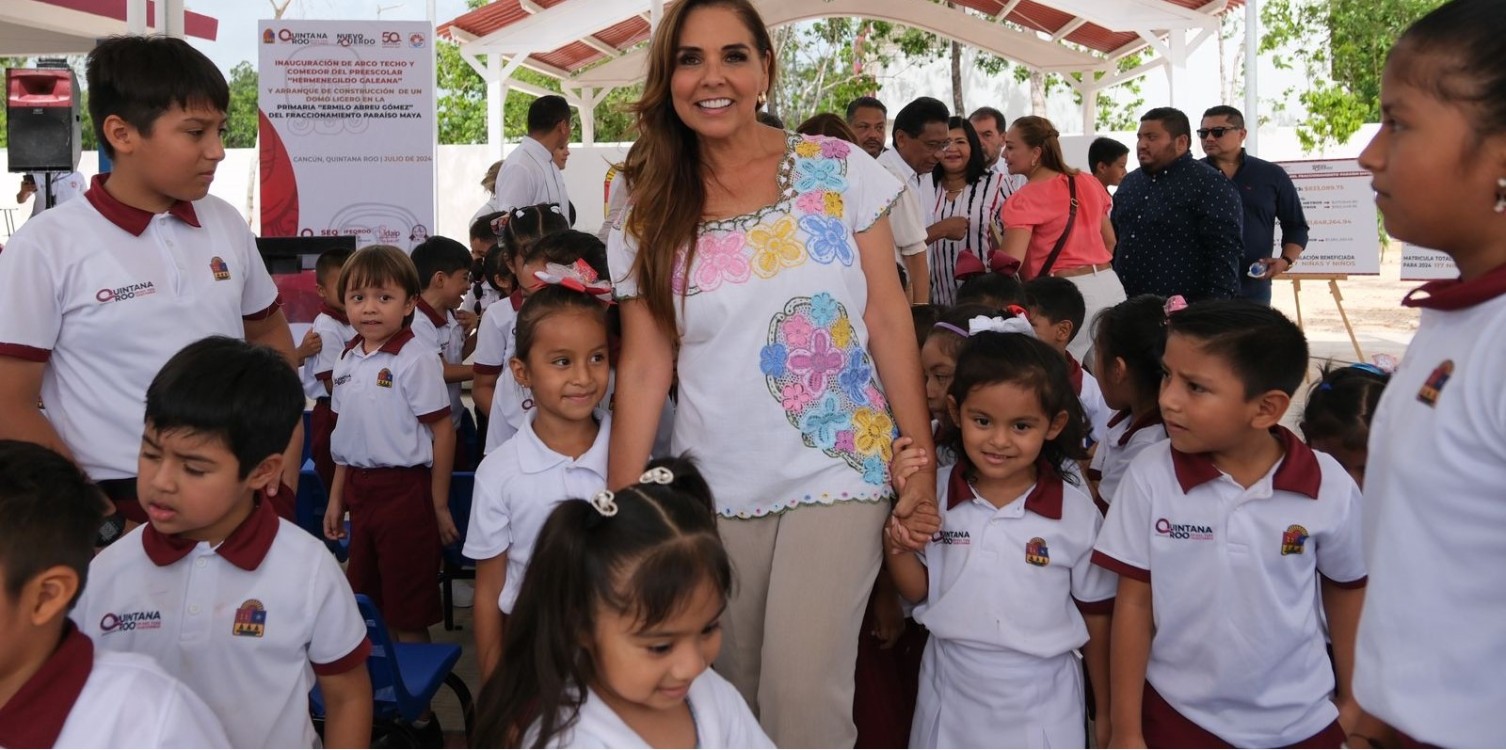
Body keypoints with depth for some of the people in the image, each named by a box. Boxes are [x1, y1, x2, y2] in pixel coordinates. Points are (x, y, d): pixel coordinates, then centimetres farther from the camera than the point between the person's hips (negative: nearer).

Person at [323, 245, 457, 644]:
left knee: (408, 612, 4)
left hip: (404, 489, -7)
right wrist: (336, 498, 16)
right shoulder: (347, 361, 7)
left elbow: (443, 432, -12)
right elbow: (348, 437, 15)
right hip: (359, 490, 7)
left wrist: (439, 506, -11)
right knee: (366, 600, 17)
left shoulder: (416, 360, -14)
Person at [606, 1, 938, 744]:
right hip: (717, 486, 2)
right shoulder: (649, 215, 1)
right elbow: (645, 367, 0)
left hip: (838, 470, -2)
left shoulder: (839, 169, -2)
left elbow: (888, 318, -1)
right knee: (732, 690, 13)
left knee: (803, 690, -8)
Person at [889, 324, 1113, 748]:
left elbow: (1096, 618, 0)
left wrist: (1106, 714, 6)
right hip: (950, 695, 2)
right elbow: (916, 591, -2)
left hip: (1042, 703, -2)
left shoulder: (1077, 513, -10)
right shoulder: (934, 494, -7)